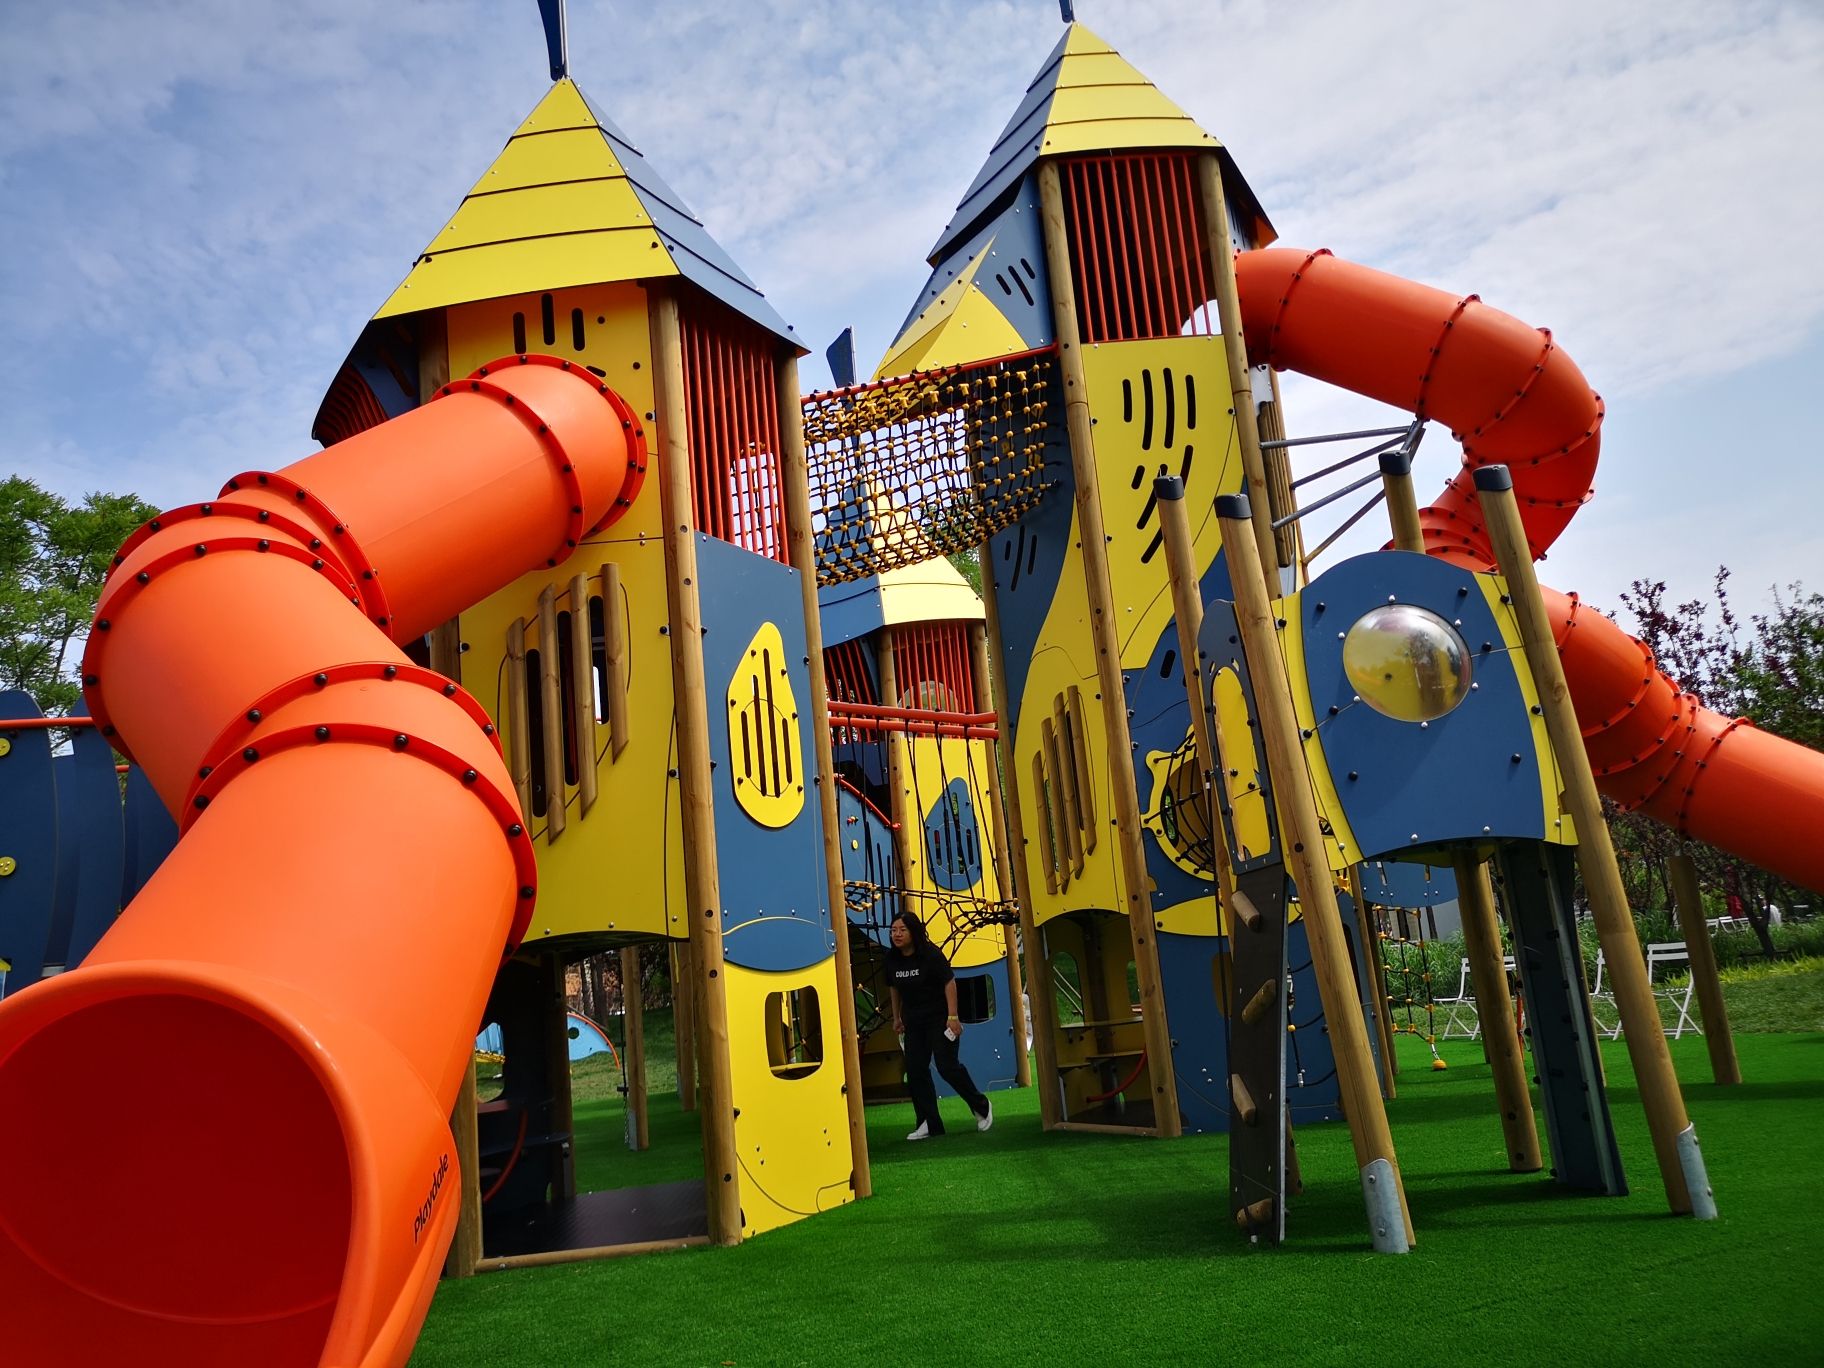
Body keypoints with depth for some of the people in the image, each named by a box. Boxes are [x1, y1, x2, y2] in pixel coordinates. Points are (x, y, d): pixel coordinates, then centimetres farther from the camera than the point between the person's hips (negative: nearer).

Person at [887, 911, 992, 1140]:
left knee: (947, 1066, -9)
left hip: (939, 1019, -6)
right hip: (913, 1022, 6)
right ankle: (929, 1124, 8)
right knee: (915, 1070, 1)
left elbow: (949, 982, -15)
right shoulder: (892, 958, -1)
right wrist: (896, 1018, 16)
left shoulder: (931, 955, -16)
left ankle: (981, 1106, 13)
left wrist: (953, 1017, -19)